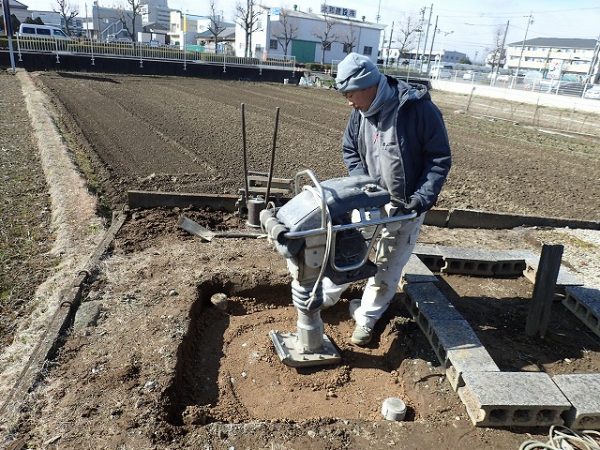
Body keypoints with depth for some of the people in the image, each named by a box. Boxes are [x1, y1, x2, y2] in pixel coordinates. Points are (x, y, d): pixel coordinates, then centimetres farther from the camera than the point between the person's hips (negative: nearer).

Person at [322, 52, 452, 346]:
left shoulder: (418, 108, -22)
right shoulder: (360, 112, -6)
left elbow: (440, 158, -15)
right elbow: (349, 151, 6)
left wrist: (421, 199, -22)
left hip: (406, 205, -4)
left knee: (388, 266, 6)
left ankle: (366, 318, 23)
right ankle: (326, 297, 33)